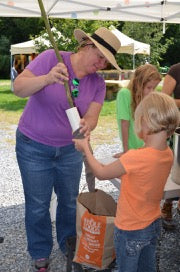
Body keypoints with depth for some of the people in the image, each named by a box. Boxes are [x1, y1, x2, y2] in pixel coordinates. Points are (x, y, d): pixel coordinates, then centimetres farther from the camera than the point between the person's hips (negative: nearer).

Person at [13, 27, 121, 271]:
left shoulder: (98, 83, -2)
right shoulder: (51, 59, -16)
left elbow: (92, 116, -11)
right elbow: (18, 88, -24)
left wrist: (87, 125, -35)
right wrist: (47, 79, -43)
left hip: (70, 149, 4)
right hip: (34, 148, -4)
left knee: (70, 201, 17)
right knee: (38, 206, 7)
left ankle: (69, 246, 42)